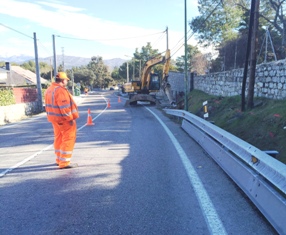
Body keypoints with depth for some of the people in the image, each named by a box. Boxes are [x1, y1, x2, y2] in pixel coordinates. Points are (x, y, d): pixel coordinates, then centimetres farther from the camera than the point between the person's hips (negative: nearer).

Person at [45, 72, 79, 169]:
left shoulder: (49, 89, 11)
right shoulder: (60, 90, -21)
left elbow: (49, 105, 16)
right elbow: (64, 107, -25)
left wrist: (51, 117, 20)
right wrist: (70, 118, -20)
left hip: (55, 118, 10)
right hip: (64, 119, -10)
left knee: (59, 138, 18)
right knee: (68, 140, -3)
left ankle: (59, 159, 30)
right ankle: (64, 162, -1)